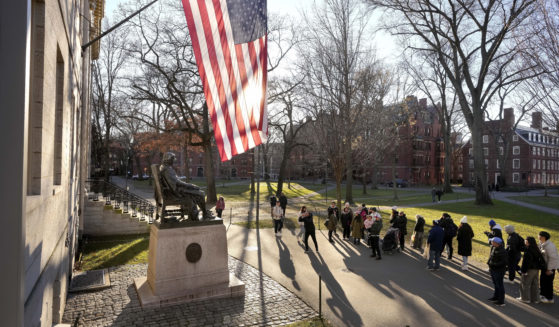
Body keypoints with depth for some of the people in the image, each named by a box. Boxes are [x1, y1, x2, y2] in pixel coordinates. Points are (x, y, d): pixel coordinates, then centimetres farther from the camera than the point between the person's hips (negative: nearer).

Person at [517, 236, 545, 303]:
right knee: (534, 284, 16)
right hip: (536, 269, 8)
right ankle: (535, 298, 23)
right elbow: (541, 259, 13)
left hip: (529, 269, -8)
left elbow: (525, 261, -21)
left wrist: (523, 270, -17)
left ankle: (525, 298, 10)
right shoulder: (536, 250, 6)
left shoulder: (528, 251, -20)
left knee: (525, 284, 4)